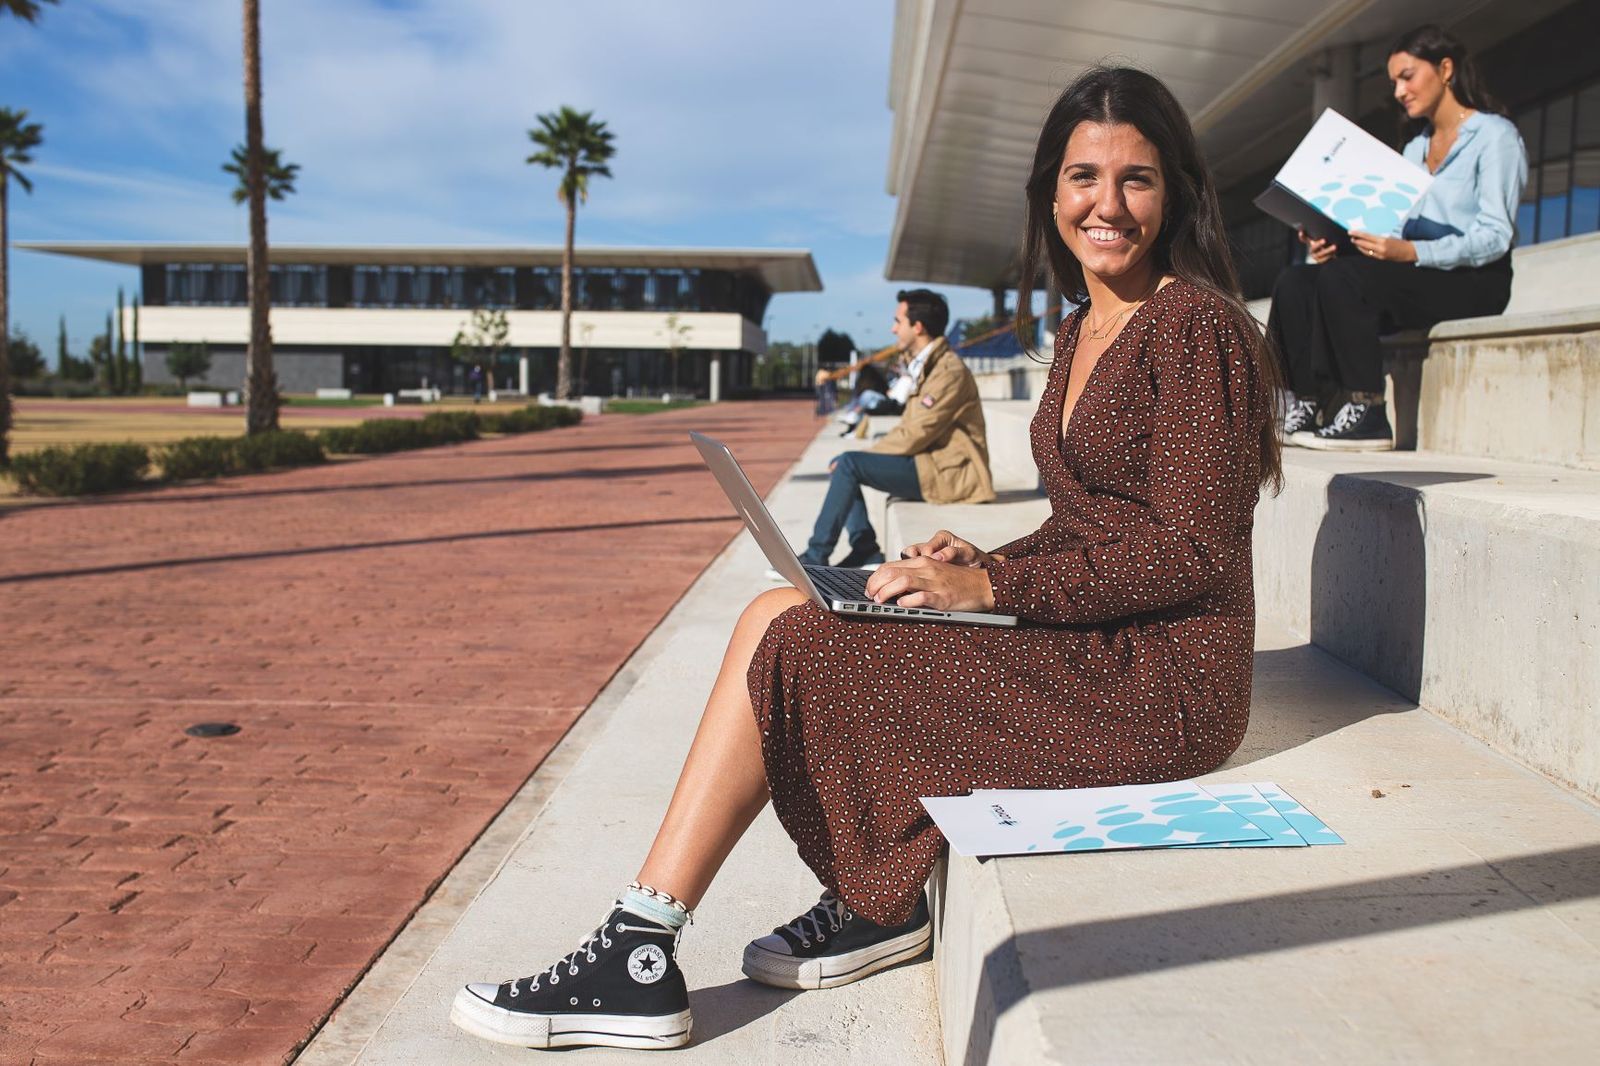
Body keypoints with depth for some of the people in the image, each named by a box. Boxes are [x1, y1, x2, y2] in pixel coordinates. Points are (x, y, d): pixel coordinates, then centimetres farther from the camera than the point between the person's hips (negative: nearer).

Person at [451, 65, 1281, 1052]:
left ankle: (641, 960, -3)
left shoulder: (1195, 324, -11)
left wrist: (991, 587, -17)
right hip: (1087, 647, 9)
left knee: (786, 645, -14)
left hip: (1161, 684, -8)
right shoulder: (1082, 332, 15)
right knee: (779, 618, -1)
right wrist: (983, 562, 1)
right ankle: (879, 903, 6)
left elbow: (1192, 553, -17)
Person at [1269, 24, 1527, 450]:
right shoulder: (1414, 148, 23)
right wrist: (1332, 243, -8)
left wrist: (1411, 252, -28)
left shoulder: (1495, 135, -1)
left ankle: (1368, 415, -30)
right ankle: (1303, 407, -24)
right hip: (1414, 278, 7)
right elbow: (1392, 232, 13)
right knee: (1295, 281, -15)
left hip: (1473, 282, -7)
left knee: (1342, 279, -32)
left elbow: (1495, 237, -13)